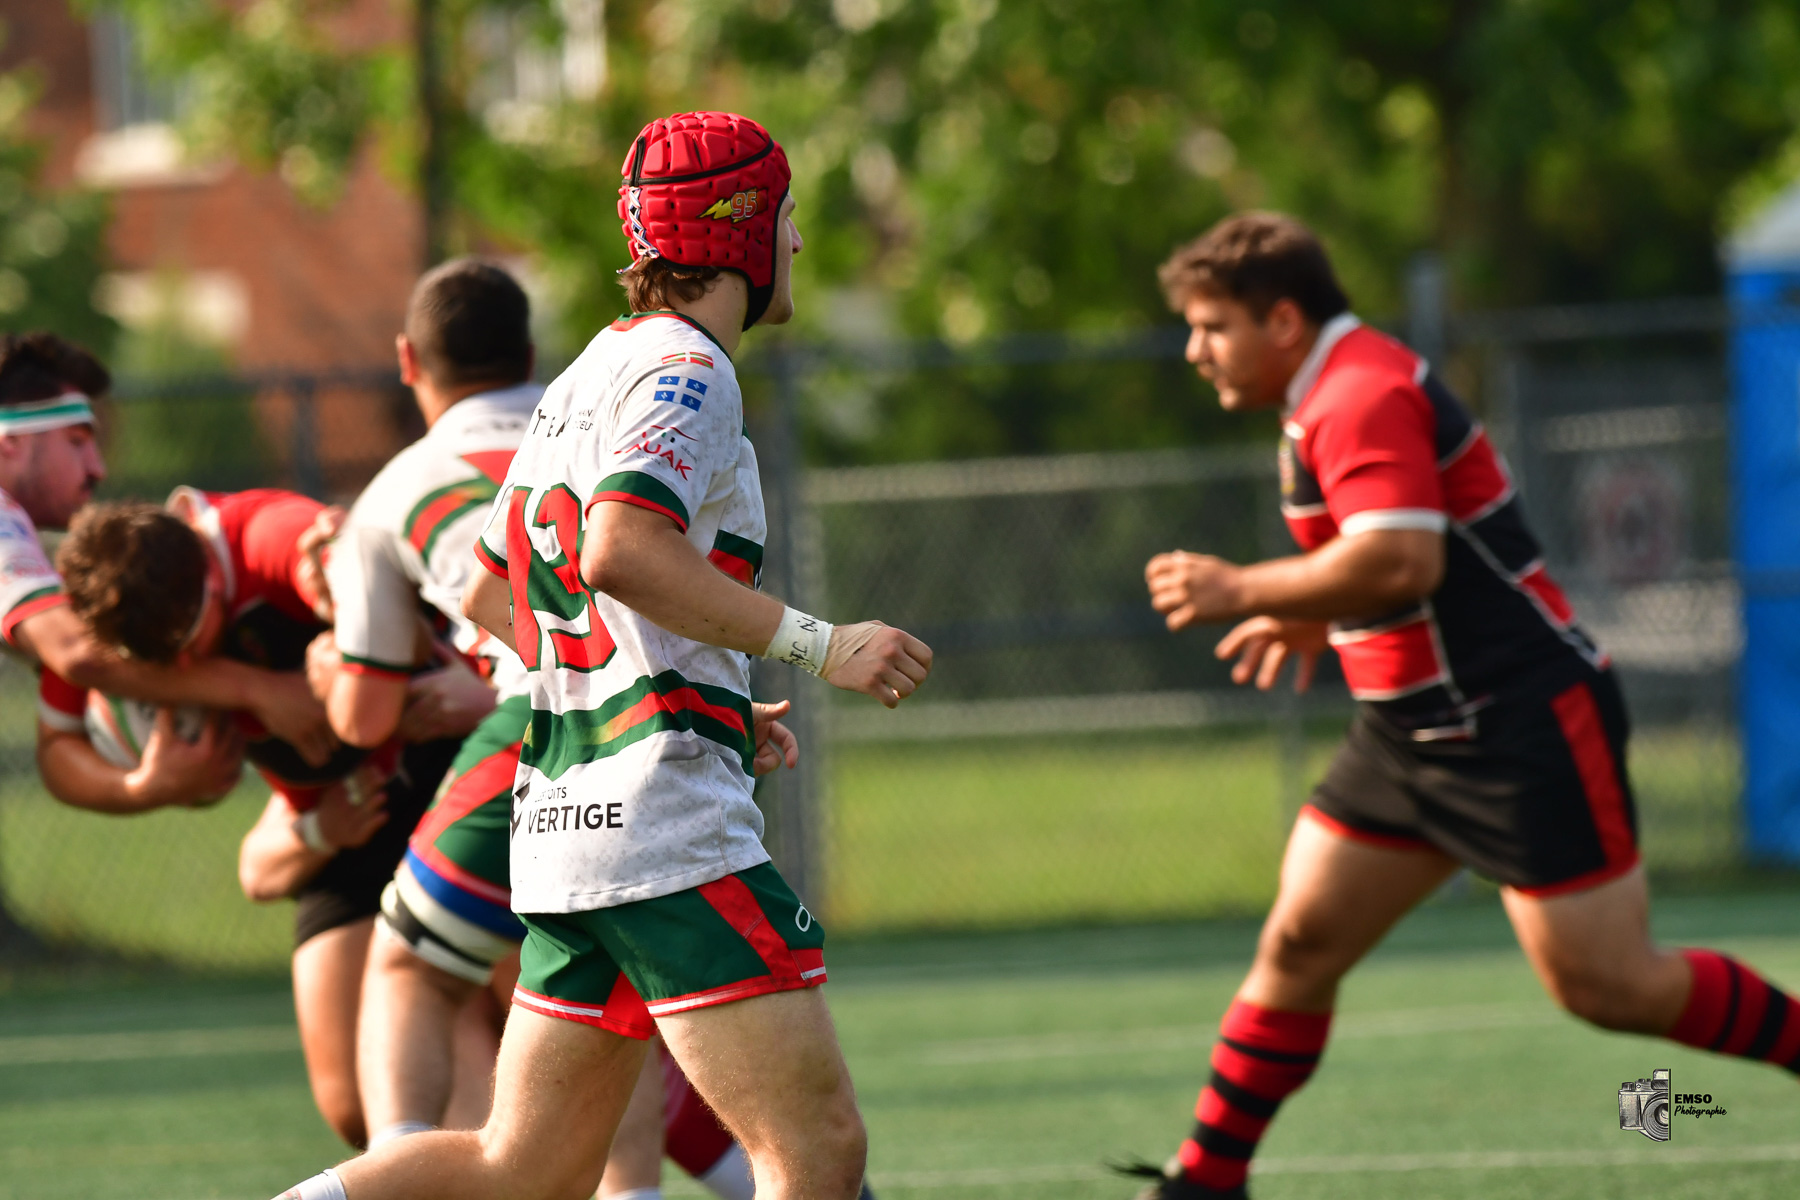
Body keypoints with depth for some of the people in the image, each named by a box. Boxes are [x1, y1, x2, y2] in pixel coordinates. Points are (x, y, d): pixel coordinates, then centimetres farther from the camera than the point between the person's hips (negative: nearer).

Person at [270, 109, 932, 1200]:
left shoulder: (589, 375, 20)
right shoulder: (686, 369, -8)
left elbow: (488, 595, 27)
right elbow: (622, 553, -24)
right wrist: (815, 646, -20)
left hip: (562, 819, 10)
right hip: (667, 821, -10)